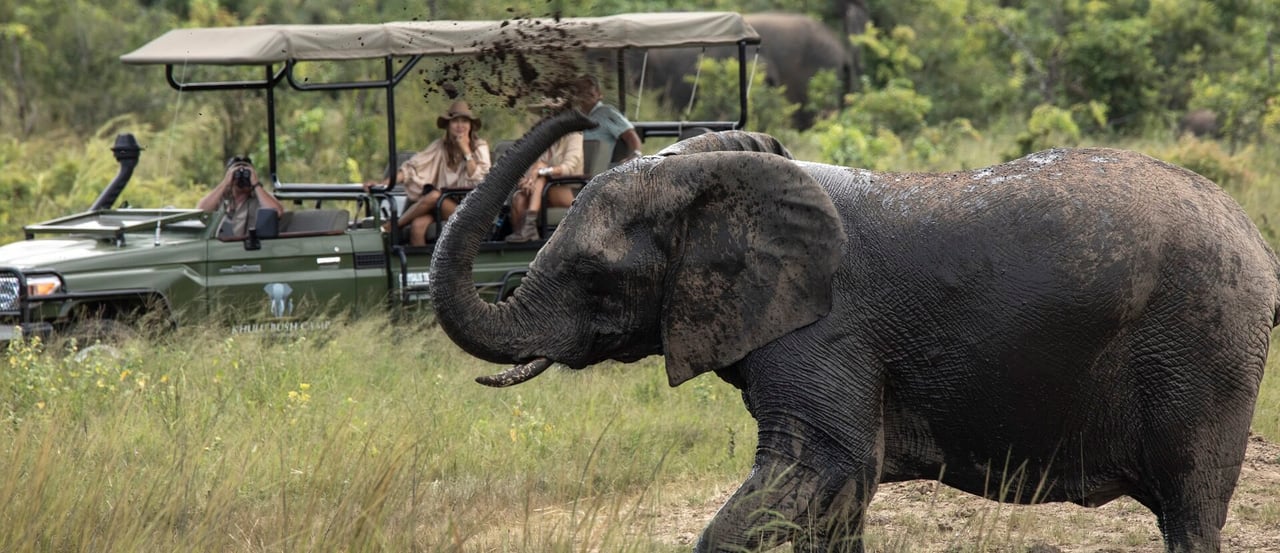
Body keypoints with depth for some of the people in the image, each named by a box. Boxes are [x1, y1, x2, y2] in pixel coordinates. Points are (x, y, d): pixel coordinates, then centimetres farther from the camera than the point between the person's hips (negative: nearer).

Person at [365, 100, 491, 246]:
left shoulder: (480, 147, 2)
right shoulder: (440, 146, 9)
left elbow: (477, 180, -9)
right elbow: (412, 167, 1)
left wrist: (466, 150, -13)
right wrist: (382, 184, -11)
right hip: (439, 205, 2)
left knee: (434, 196, -32)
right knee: (417, 226, -32)